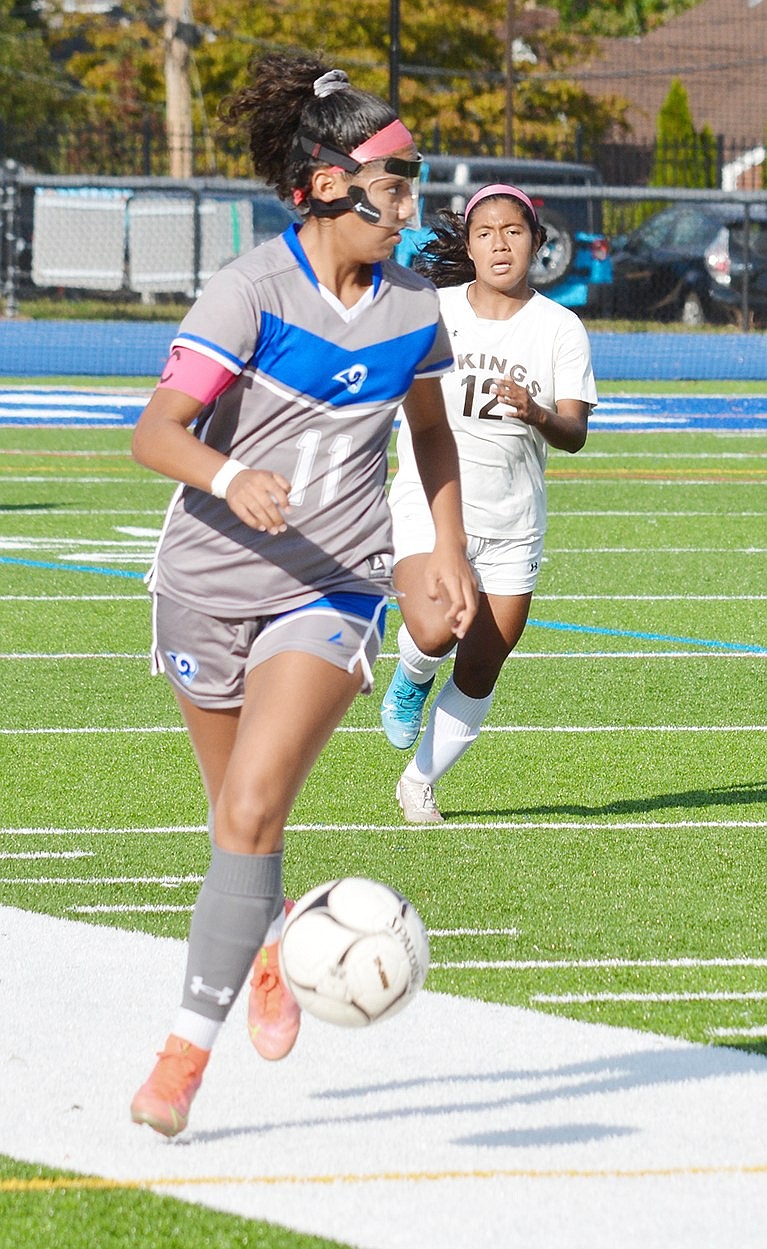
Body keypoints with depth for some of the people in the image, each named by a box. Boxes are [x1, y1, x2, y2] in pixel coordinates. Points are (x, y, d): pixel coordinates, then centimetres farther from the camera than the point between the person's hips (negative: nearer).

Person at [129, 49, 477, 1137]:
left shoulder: (412, 308, 2)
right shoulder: (250, 290, -13)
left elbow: (431, 429, 22)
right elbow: (156, 431, -19)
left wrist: (451, 548, 15)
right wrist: (229, 478, -37)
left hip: (331, 595, 1)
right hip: (208, 586, -1)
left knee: (251, 812, -18)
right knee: (239, 815, 14)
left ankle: (188, 1048, -16)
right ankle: (273, 939, 47)